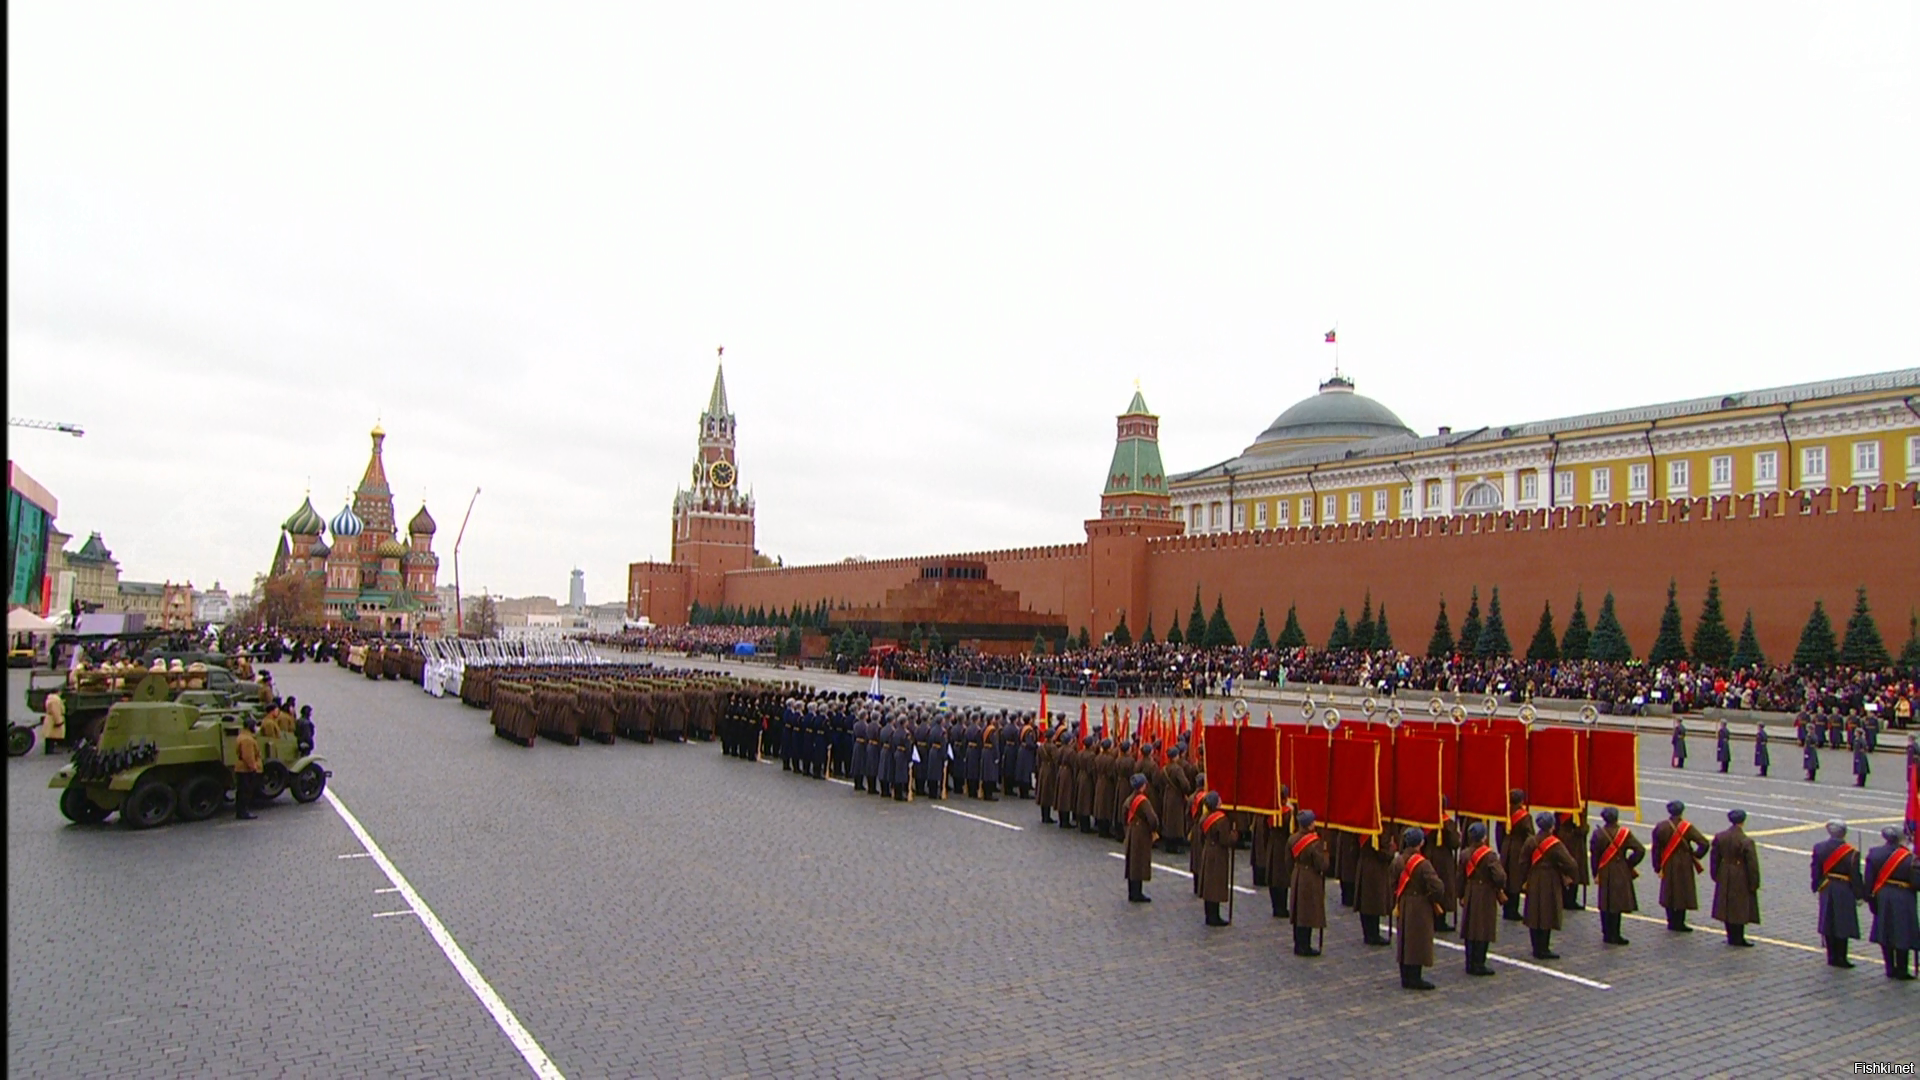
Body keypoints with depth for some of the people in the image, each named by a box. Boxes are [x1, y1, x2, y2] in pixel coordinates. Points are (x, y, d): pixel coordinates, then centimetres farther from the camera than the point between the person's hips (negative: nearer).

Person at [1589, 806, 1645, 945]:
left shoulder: (1598, 834, -7)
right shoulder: (1625, 833, -9)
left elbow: (1594, 855, -4)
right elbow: (1640, 850, -14)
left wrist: (1595, 874, 4)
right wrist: (1630, 864, -1)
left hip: (1604, 874, 1)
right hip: (1620, 874, -1)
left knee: (1605, 904, 11)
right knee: (1617, 903, 3)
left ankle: (1607, 934, 16)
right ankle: (1614, 935, 2)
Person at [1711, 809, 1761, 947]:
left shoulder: (1719, 837, -4)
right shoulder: (1746, 842, -20)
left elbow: (1715, 859, 4)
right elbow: (1752, 865, -15)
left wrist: (1716, 876, 15)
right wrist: (1754, 884, -5)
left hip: (1724, 879, 5)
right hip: (1741, 879, -5)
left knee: (1727, 906, 14)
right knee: (1741, 908, 6)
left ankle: (1731, 936, 22)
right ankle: (1738, 938, 13)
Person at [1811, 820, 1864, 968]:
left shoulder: (1819, 848, -3)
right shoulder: (1850, 852, -16)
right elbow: (1855, 876, -11)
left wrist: (1817, 887, 15)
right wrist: (1860, 895, -1)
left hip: (1826, 890, 4)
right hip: (1844, 892, -4)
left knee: (1828, 923, 12)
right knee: (1842, 924, 4)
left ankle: (1832, 957, 18)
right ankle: (1841, 958, 7)